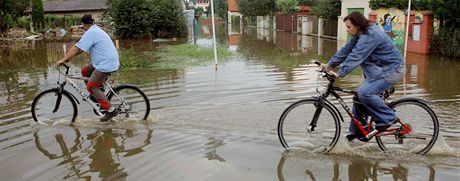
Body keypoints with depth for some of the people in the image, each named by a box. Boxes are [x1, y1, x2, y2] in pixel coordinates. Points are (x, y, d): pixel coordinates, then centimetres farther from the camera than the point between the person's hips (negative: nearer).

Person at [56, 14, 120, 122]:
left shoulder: (90, 33, -13)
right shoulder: (96, 30, 19)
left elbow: (77, 48, -18)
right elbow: (81, 48, 20)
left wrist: (63, 59, -13)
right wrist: (68, 57, 17)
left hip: (106, 65, -10)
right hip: (108, 61, 10)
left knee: (91, 87, -4)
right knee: (85, 71, 20)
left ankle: (111, 110, -4)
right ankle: (96, 94, 24)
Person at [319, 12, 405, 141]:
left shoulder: (370, 36, -24)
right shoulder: (360, 35, 7)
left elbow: (355, 56, -32)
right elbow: (346, 50, 6)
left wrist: (340, 73, -36)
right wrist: (329, 64, 0)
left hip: (391, 70, -10)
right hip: (378, 70, 10)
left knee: (365, 93, -26)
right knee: (359, 95, 4)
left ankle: (388, 118, -7)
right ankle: (356, 131, 14)